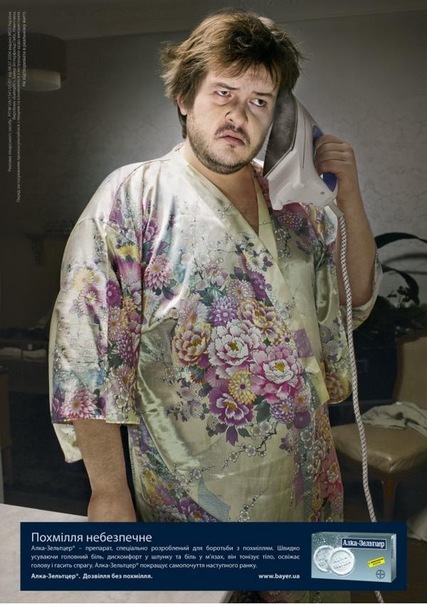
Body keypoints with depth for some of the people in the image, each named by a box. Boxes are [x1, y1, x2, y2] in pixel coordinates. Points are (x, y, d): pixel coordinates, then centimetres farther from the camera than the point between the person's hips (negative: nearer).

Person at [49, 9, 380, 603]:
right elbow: (87, 349, -15)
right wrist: (109, 491, -16)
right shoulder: (133, 197, -12)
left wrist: (351, 198, -5)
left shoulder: (294, 204, 5)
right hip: (190, 493, -5)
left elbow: (356, 298, 10)